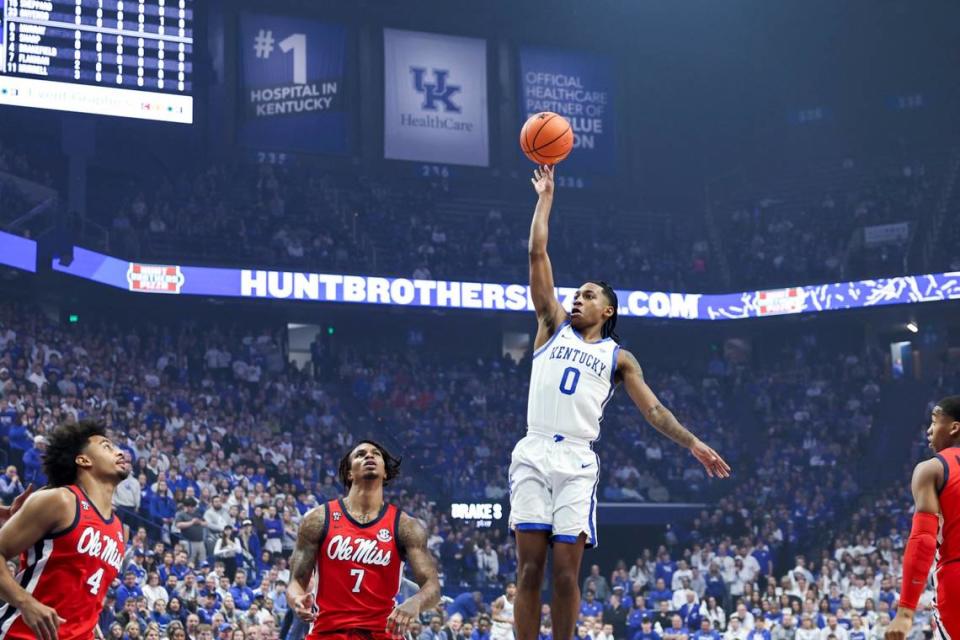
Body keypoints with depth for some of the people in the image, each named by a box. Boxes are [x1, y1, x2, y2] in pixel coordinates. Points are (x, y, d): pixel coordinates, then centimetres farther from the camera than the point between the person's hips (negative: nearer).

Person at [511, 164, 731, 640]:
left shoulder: (618, 358, 16)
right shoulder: (553, 326, 18)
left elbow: (652, 408, 11)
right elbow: (537, 254, 15)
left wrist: (692, 444, -2)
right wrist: (545, 197, 15)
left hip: (576, 460, 0)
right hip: (533, 453, 0)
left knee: (566, 572, -4)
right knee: (529, 568, -5)